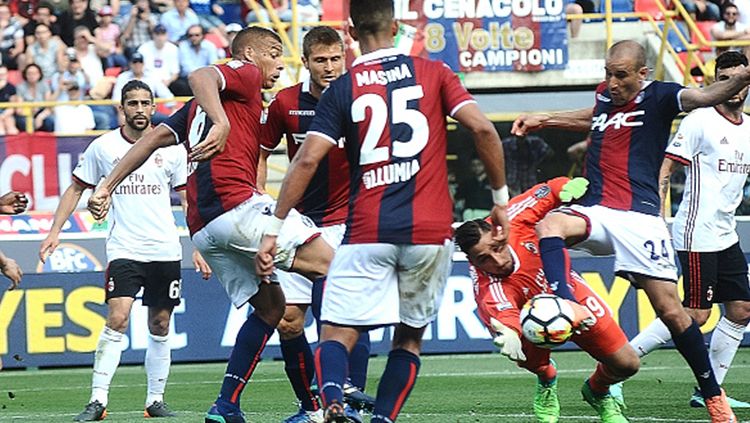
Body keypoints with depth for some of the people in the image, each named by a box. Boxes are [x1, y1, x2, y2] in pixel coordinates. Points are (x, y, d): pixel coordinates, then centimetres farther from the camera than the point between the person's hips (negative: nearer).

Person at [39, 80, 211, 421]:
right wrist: (55, 231, 3)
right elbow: (76, 189, 12)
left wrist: (198, 248, 5)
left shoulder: (171, 148, 3)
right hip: (124, 249, -2)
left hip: (166, 250, 2)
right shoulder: (102, 147, 2)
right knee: (117, 319, -17)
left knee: (160, 326, 7)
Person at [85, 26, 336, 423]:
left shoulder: (198, 106, 31)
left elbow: (155, 136, 25)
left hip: (203, 226, 9)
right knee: (330, 264, -13)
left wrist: (108, 187, 21)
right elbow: (201, 76, -15)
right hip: (238, 205, -9)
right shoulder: (246, 75, 6)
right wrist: (222, 123, -31)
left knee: (269, 304, 17)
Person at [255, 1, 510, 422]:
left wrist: (273, 229, -2)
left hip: (368, 232, -1)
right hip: (431, 230, 1)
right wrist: (501, 199, 5)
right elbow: (482, 128, -5)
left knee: (337, 335, -2)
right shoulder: (433, 73, 6)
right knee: (409, 337, 17)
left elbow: (308, 160, -4)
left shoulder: (341, 89, 4)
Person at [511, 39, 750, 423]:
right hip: (596, 211, 5)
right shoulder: (605, 94, 14)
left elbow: (704, 96, -22)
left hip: (640, 217, -5)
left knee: (670, 310, -7)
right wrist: (543, 120, 39)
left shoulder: (657, 97, -3)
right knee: (550, 225, -29)